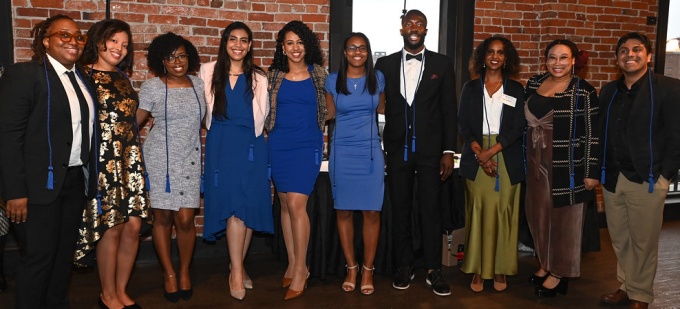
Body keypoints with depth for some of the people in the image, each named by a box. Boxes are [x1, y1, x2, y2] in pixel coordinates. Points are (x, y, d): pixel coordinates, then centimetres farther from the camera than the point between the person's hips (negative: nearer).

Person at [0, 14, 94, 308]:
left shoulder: (82, 79, 10)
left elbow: (84, 129, 10)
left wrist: (87, 176, 4)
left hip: (75, 182, 6)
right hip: (40, 184, -6)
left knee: (64, 252, 15)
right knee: (39, 255, 4)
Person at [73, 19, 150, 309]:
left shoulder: (122, 79, 16)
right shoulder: (84, 76, -4)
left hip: (130, 160, 6)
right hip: (103, 161, -6)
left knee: (133, 226, 4)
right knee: (112, 227, 0)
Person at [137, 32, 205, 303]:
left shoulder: (198, 84, 7)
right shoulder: (152, 87, -3)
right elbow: (135, 122, 0)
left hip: (190, 159, 2)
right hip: (160, 158, -2)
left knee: (186, 220, -2)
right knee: (163, 218, 4)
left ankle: (185, 271, 20)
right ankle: (169, 274, 20)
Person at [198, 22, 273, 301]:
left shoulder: (258, 78, 11)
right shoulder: (209, 72, 8)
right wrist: (217, 128, 9)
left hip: (251, 146, 2)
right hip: (221, 145, -2)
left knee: (249, 205, 0)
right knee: (233, 205, -11)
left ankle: (238, 266, 15)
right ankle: (236, 271, -6)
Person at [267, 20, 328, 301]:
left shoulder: (318, 74, 2)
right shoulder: (273, 76, 5)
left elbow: (329, 106, 9)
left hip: (307, 145, -3)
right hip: (279, 145, 3)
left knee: (296, 204, -11)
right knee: (285, 205, 8)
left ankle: (300, 270, 0)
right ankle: (292, 264, 21)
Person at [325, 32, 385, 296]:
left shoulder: (377, 78, 4)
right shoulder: (333, 81, 2)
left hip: (370, 151, 0)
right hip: (343, 152, 0)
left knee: (372, 212, 0)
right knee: (344, 211, 5)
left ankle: (368, 269, 14)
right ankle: (351, 267, 20)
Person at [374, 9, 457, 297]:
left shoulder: (442, 64, 4)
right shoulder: (385, 64, 5)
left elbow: (449, 110, 2)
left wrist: (449, 151, -4)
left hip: (430, 150, -1)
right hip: (397, 150, 1)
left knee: (431, 210, 5)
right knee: (400, 210, 8)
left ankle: (433, 269, 16)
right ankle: (404, 267, 21)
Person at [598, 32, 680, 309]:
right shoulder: (608, 91, 11)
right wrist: (602, 171, 6)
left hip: (647, 180, -5)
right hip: (612, 179, 5)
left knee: (643, 241, 5)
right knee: (619, 239, 13)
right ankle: (626, 286, 29)